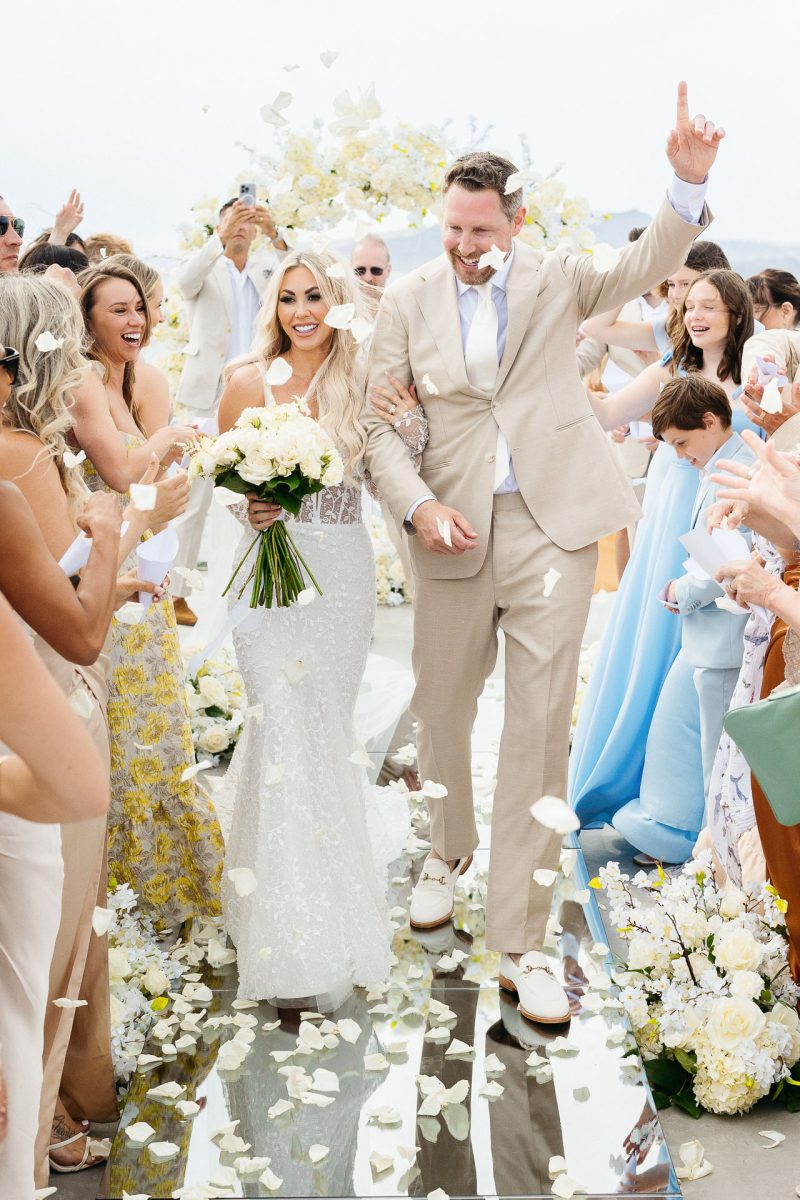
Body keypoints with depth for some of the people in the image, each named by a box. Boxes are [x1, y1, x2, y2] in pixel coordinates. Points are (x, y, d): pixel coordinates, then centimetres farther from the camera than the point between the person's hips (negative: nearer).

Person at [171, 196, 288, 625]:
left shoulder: (267, 269, 14)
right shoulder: (204, 265, 6)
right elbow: (184, 279, -17)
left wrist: (275, 235, -21)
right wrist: (221, 237, -30)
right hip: (209, 393, -3)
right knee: (195, 496, -4)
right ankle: (175, 592, 1)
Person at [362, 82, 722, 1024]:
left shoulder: (556, 280, 6)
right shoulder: (408, 299, 4)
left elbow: (644, 268, -9)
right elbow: (376, 422, 1)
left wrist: (689, 182, -25)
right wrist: (417, 504, -15)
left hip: (552, 526, -1)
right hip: (454, 532, 1)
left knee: (540, 731, -2)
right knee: (441, 712, 13)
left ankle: (520, 940, 7)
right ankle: (449, 850, 44)